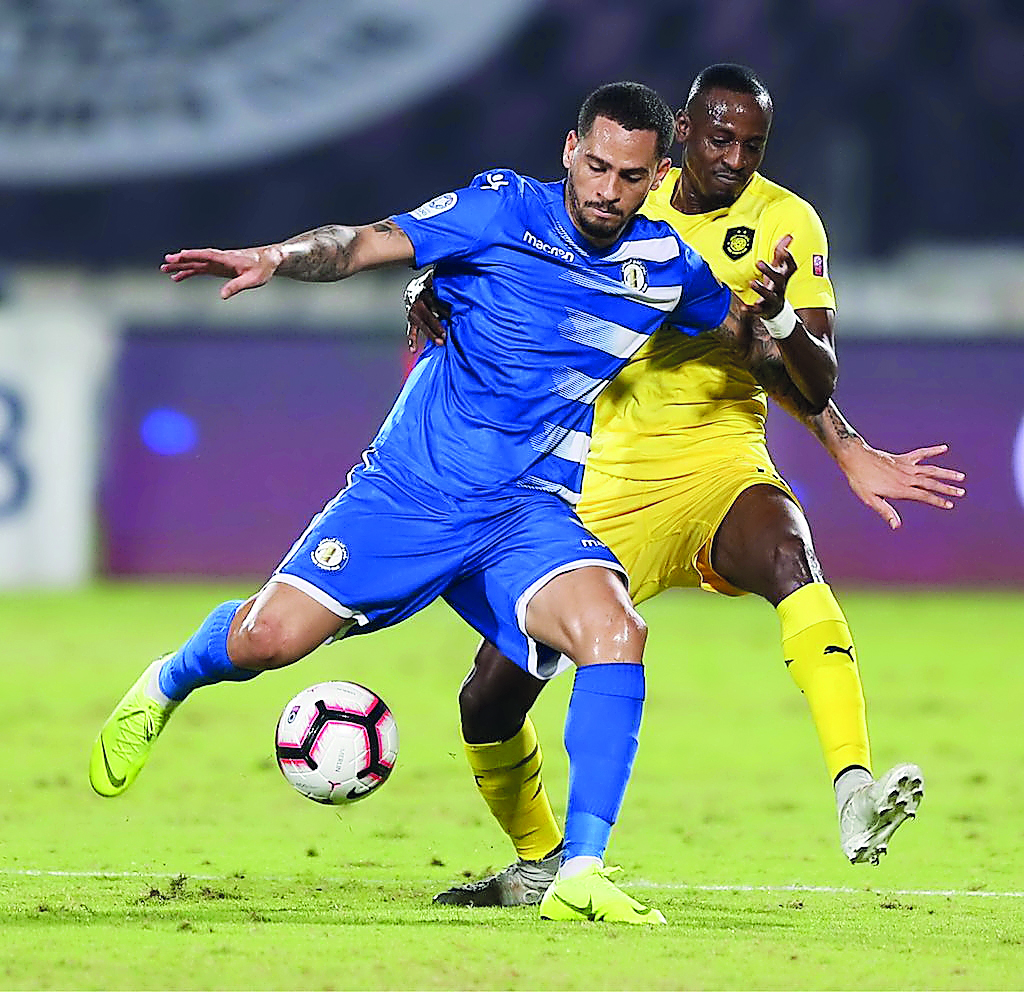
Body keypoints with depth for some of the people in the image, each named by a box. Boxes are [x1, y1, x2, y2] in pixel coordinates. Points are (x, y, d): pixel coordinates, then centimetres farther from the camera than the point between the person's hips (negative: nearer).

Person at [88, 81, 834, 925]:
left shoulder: (668, 268, 2)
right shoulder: (502, 212, -10)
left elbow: (754, 345, 16)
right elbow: (362, 245, -16)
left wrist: (773, 315, -8)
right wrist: (275, 257, -36)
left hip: (535, 512, 2)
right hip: (411, 489, -2)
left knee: (614, 632, -27)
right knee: (271, 636, -11)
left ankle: (581, 875, -23)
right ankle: (166, 685, 28)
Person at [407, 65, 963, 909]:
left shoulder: (785, 222, -3)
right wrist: (433, 300, -8)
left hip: (721, 467, -3)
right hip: (608, 483, 3)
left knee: (789, 553, -39)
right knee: (491, 696, -2)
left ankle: (856, 800, -49)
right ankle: (540, 865, 27)